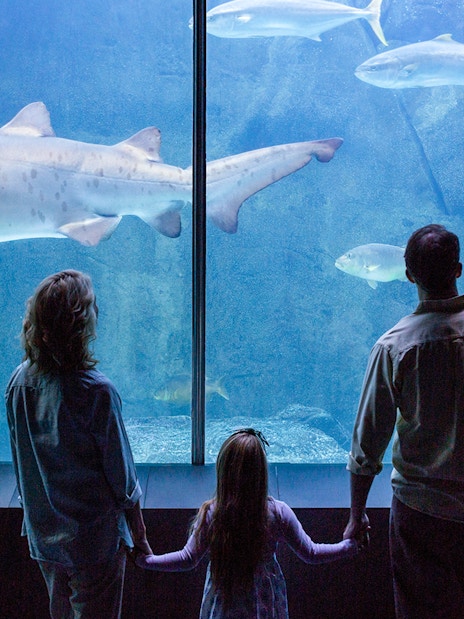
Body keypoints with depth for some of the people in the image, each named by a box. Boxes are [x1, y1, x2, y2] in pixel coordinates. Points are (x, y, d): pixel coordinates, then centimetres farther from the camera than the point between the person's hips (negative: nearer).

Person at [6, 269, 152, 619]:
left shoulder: (20, 380, -8)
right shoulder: (96, 390, -25)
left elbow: (20, 462, 4)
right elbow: (121, 473, -16)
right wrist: (139, 535, -2)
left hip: (43, 534, 6)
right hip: (94, 538, -6)